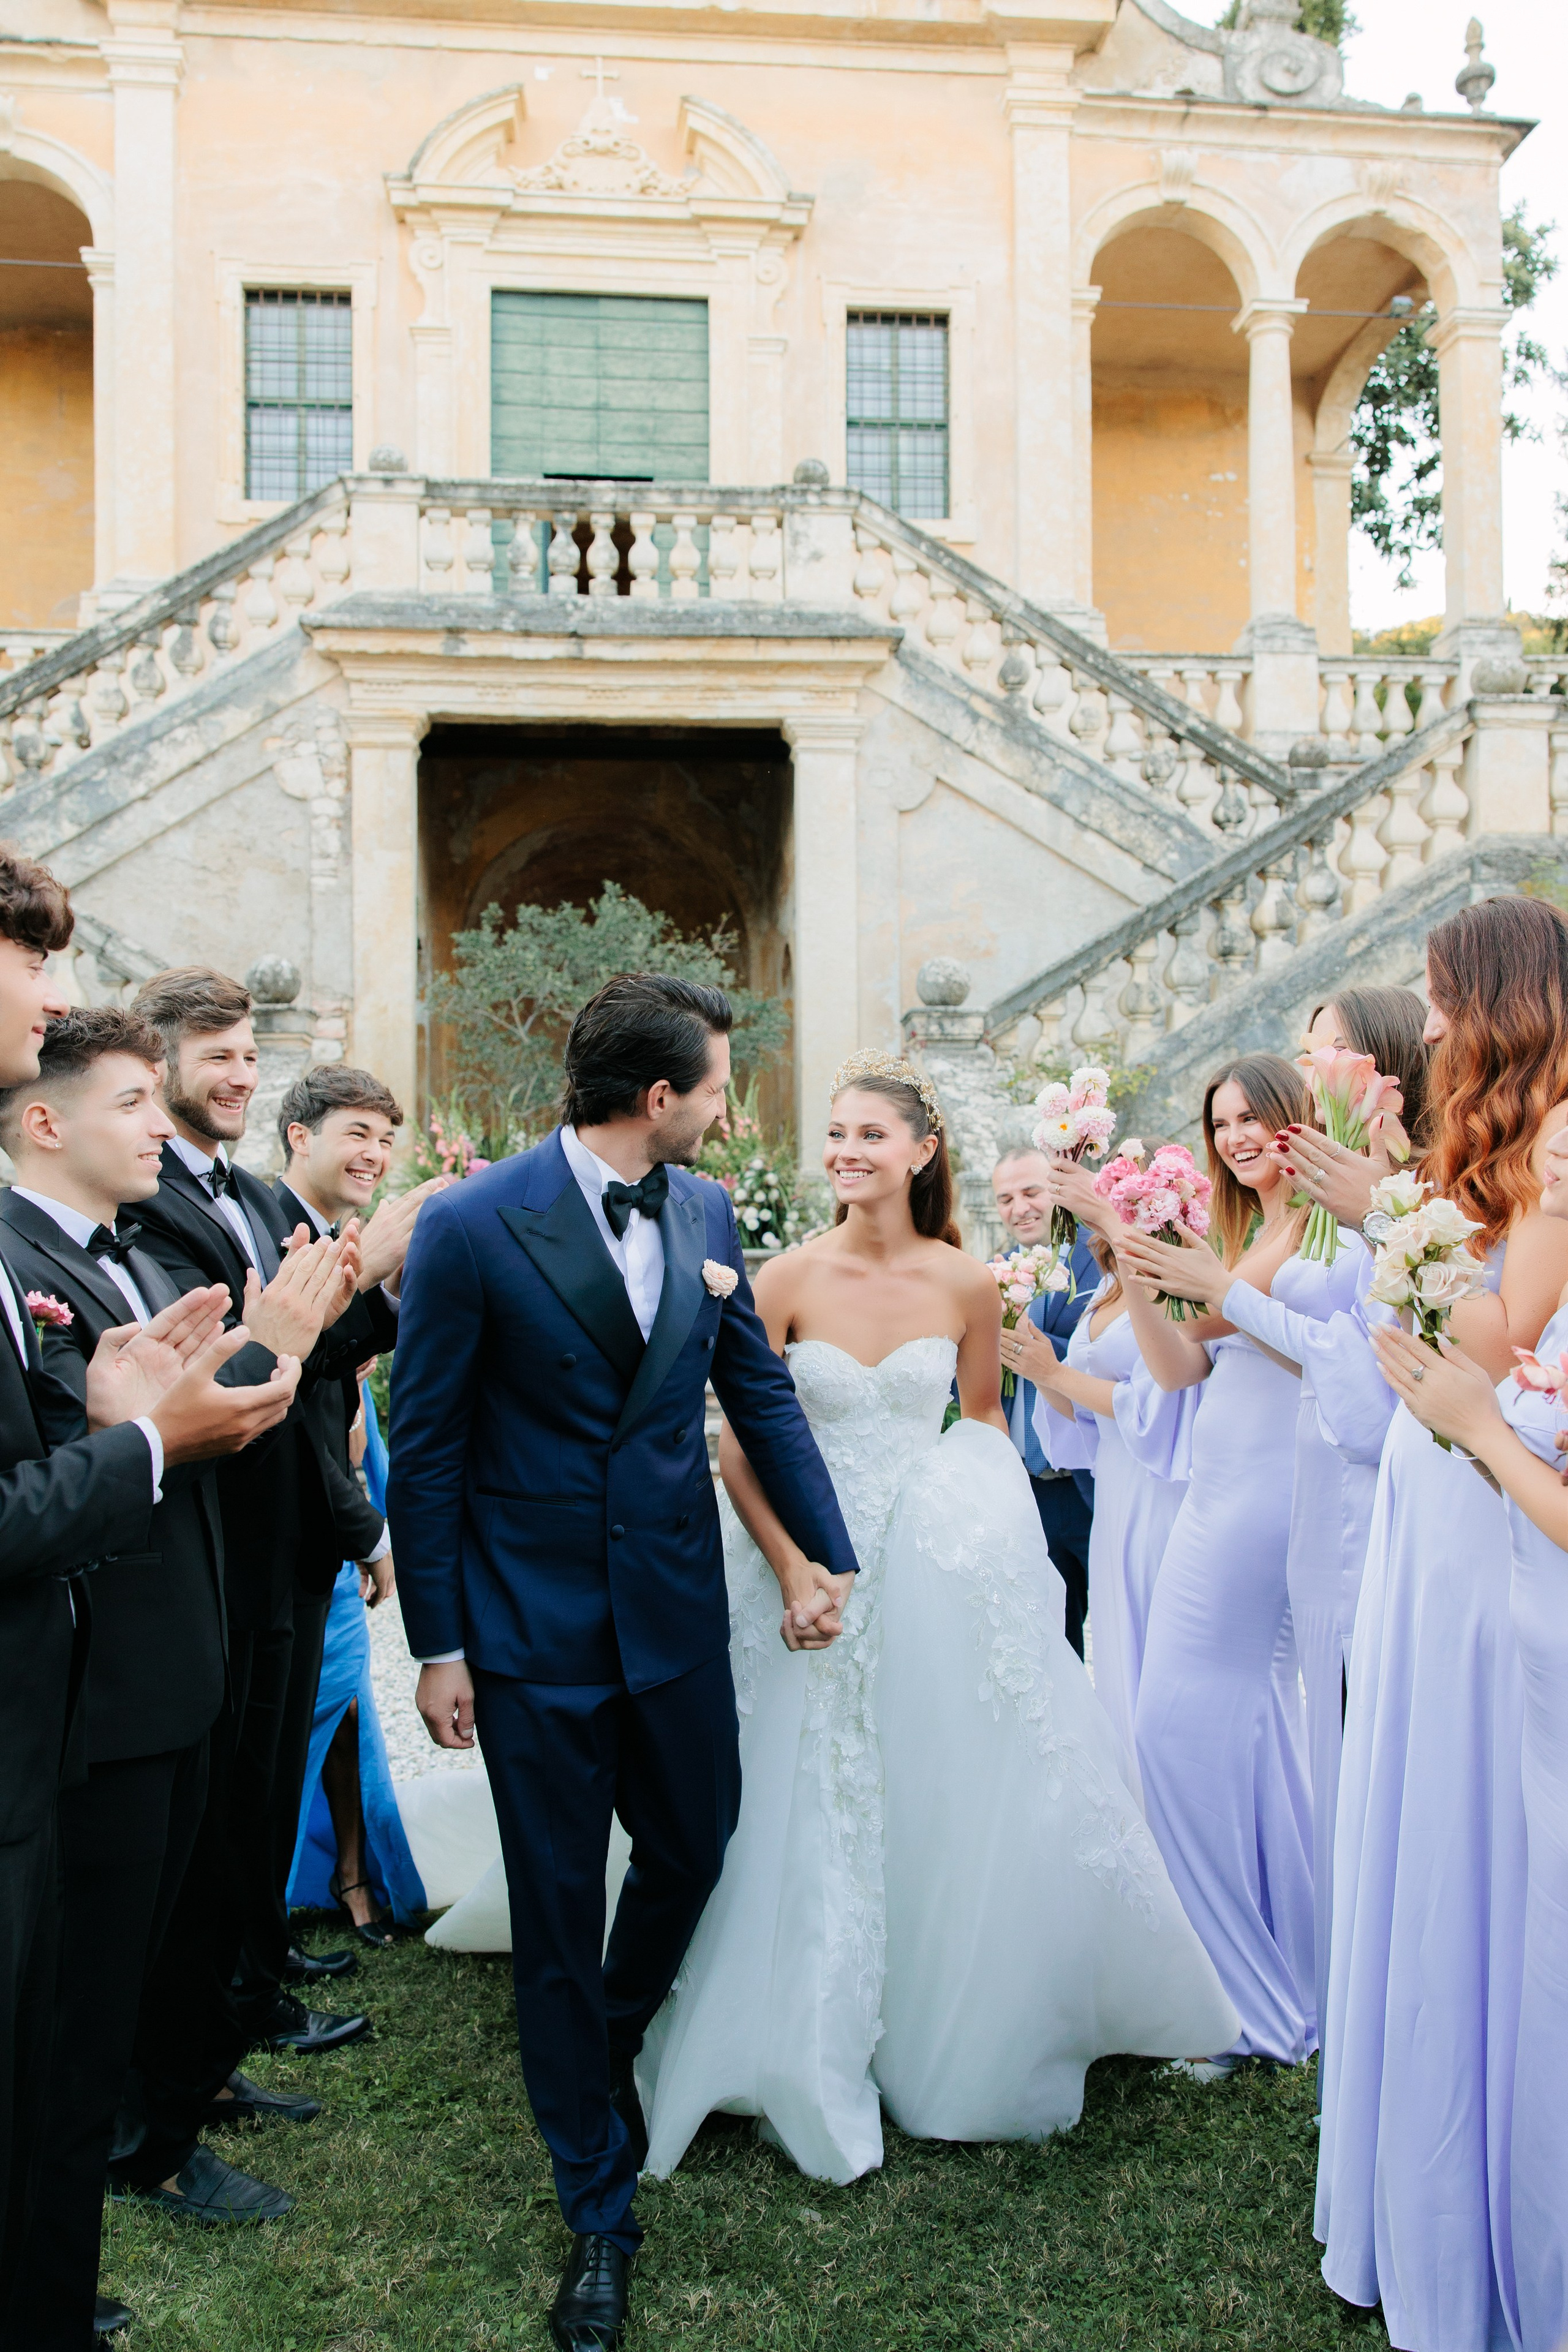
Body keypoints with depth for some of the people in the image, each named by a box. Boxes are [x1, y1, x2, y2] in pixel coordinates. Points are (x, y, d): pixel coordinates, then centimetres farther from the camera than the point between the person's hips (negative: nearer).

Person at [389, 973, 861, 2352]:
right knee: (559, 1915, 9)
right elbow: (425, 1446, -10)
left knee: (692, 1850, 19)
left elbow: (761, 1391, 7)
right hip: (533, 1627, -4)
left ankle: (608, 2049, 52)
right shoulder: (473, 1227, -16)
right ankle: (598, 2210, 29)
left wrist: (829, 1556, 5)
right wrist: (437, 1645, -7)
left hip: (677, 1607, 5)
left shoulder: (708, 1213, -1)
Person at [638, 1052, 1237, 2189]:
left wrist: (997, 1514, -7)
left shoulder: (968, 1286, -3)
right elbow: (739, 1446, -6)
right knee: (814, 1816, 7)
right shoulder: (786, 1281, -8)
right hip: (810, 1565, -1)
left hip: (940, 1575, 1)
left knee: (953, 1801, 10)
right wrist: (792, 1568, -15)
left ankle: (956, 2042, 34)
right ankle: (818, 2054, 28)